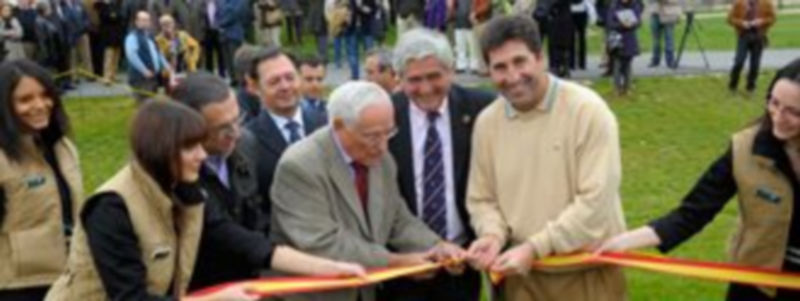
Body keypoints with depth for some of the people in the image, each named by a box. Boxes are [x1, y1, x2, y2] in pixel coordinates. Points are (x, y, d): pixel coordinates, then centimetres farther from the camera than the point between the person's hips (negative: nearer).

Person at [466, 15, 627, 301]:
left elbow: (595, 200, -17)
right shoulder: (487, 122, 2)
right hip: (523, 274, 4)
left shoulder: (588, 110, -13)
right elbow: (482, 199, 11)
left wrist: (535, 248, -21)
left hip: (589, 274, -4)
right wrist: (493, 234, -11)